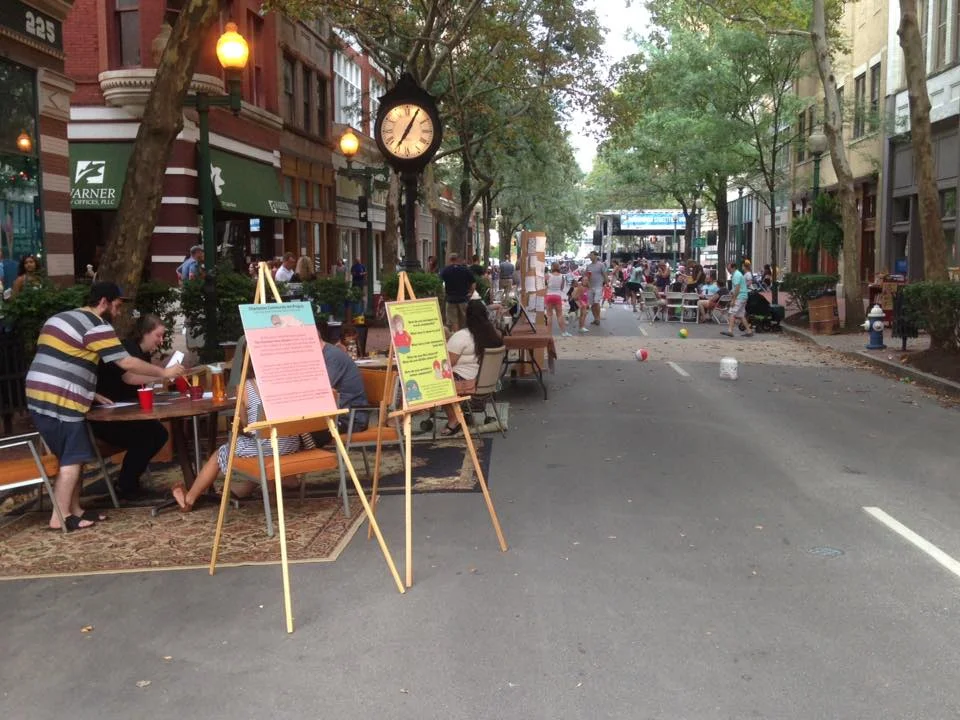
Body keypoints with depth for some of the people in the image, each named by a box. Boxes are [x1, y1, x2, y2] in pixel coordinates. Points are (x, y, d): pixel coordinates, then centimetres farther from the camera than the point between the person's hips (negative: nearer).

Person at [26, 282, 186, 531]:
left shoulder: (61, 318, 21)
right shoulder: (97, 326, -9)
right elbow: (127, 363, -12)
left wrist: (90, 393, 24)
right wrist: (164, 373, -2)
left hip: (38, 396, 10)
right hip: (60, 400, -9)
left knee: (70, 457, 14)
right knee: (72, 459, -3)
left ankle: (75, 510, 18)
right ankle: (61, 517, -1)